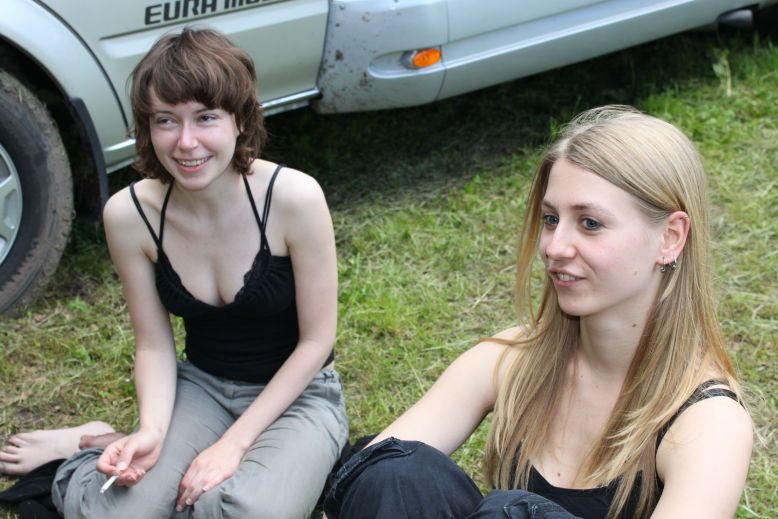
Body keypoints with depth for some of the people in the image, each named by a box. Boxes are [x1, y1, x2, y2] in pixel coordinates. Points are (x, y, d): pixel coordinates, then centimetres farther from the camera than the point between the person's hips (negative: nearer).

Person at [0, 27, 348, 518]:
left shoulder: (294, 197, -24)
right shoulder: (129, 214, -15)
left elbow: (316, 340, -15)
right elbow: (154, 345, -4)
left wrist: (235, 441, -20)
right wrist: (152, 433, -22)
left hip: (297, 391, -1)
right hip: (200, 386, 1)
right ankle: (94, 446, 10)